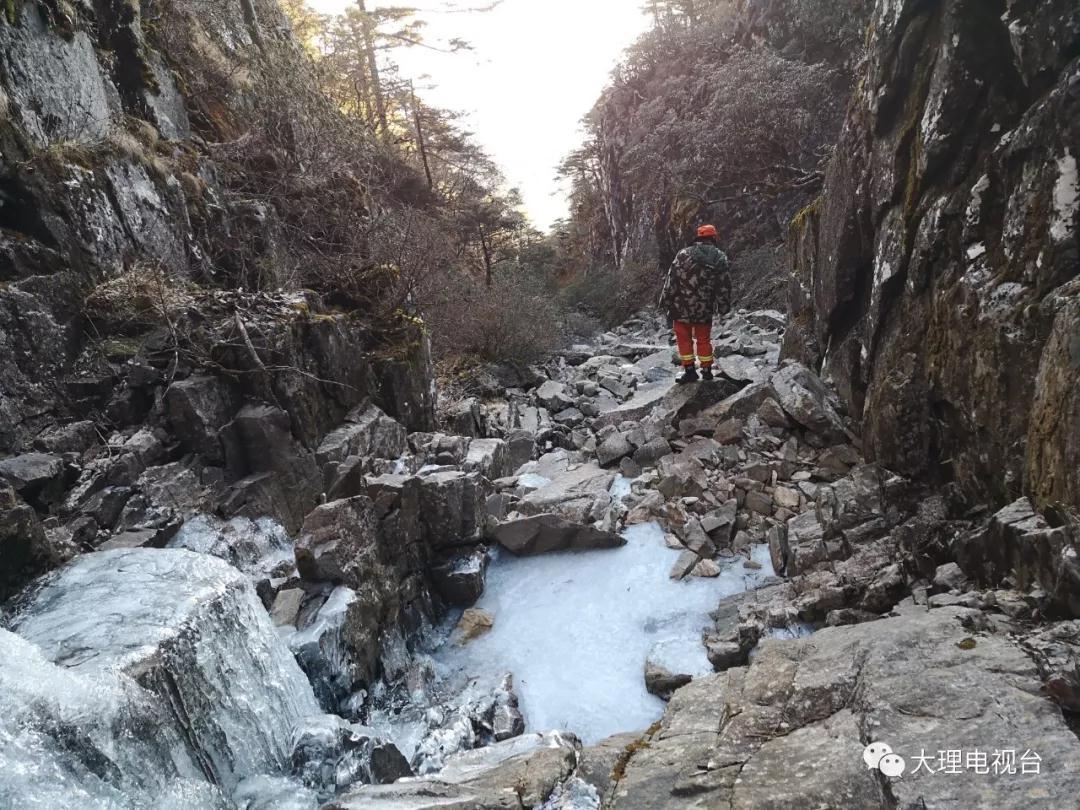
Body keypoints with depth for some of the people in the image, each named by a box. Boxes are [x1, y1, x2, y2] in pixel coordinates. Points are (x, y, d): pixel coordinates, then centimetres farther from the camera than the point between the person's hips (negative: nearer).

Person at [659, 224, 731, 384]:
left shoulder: (684, 254, -8)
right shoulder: (720, 258, -1)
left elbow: (671, 279, -7)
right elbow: (724, 285, 3)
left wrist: (665, 301, 0)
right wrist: (724, 306, 12)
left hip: (682, 307, -2)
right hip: (705, 309, 2)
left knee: (684, 338, 11)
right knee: (704, 339, 16)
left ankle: (689, 371, 10)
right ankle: (707, 371, 22)